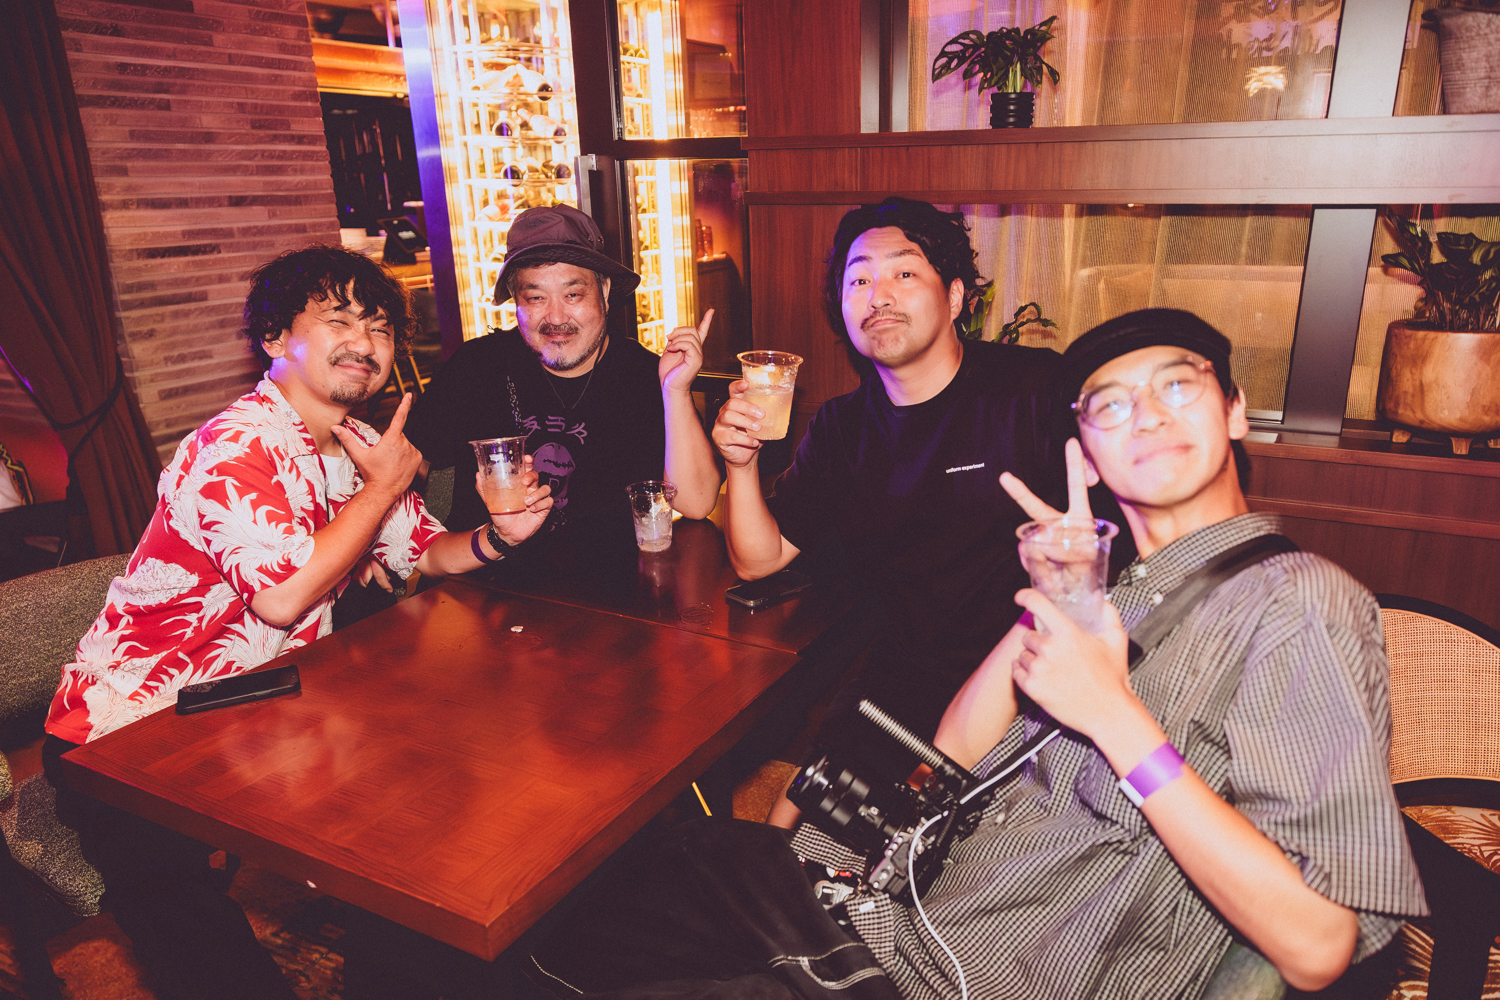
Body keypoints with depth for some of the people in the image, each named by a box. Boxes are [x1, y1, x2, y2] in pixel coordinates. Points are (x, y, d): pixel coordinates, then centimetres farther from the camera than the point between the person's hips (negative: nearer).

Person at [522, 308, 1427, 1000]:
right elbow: (954, 753, 4)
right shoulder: (1116, 573, 12)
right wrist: (1047, 602, -9)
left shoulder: (1297, 604, -12)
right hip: (891, 892, 7)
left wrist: (1117, 718, -24)